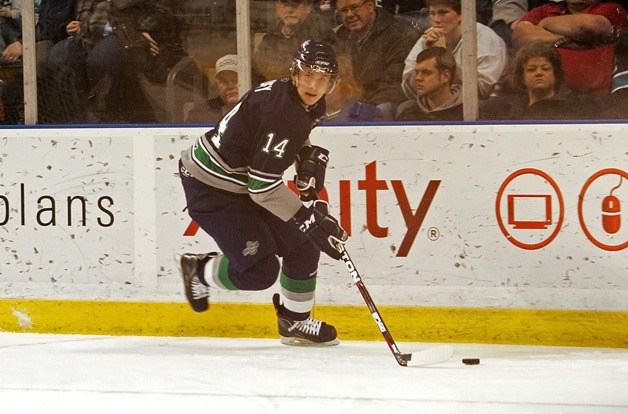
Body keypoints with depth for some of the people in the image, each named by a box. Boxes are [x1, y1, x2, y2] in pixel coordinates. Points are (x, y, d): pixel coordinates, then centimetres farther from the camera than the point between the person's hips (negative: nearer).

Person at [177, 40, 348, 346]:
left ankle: (295, 322, 26)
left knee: (302, 246, 9)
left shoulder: (310, 105, 0)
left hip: (240, 181, 10)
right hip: (211, 187, -10)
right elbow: (263, 186, -29)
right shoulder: (284, 112, -30)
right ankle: (198, 271, 14)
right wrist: (310, 218, -26)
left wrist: (310, 157, 5)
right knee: (260, 270, -13)